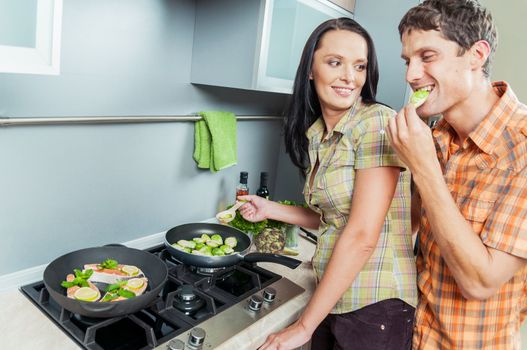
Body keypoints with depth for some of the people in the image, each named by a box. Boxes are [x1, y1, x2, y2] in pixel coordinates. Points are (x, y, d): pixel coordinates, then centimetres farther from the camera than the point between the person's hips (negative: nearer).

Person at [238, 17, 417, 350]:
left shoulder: (379, 122, -18)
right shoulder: (316, 135, 5)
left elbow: (362, 237, -22)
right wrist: (270, 209, 11)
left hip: (376, 306, -6)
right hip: (332, 300, 7)